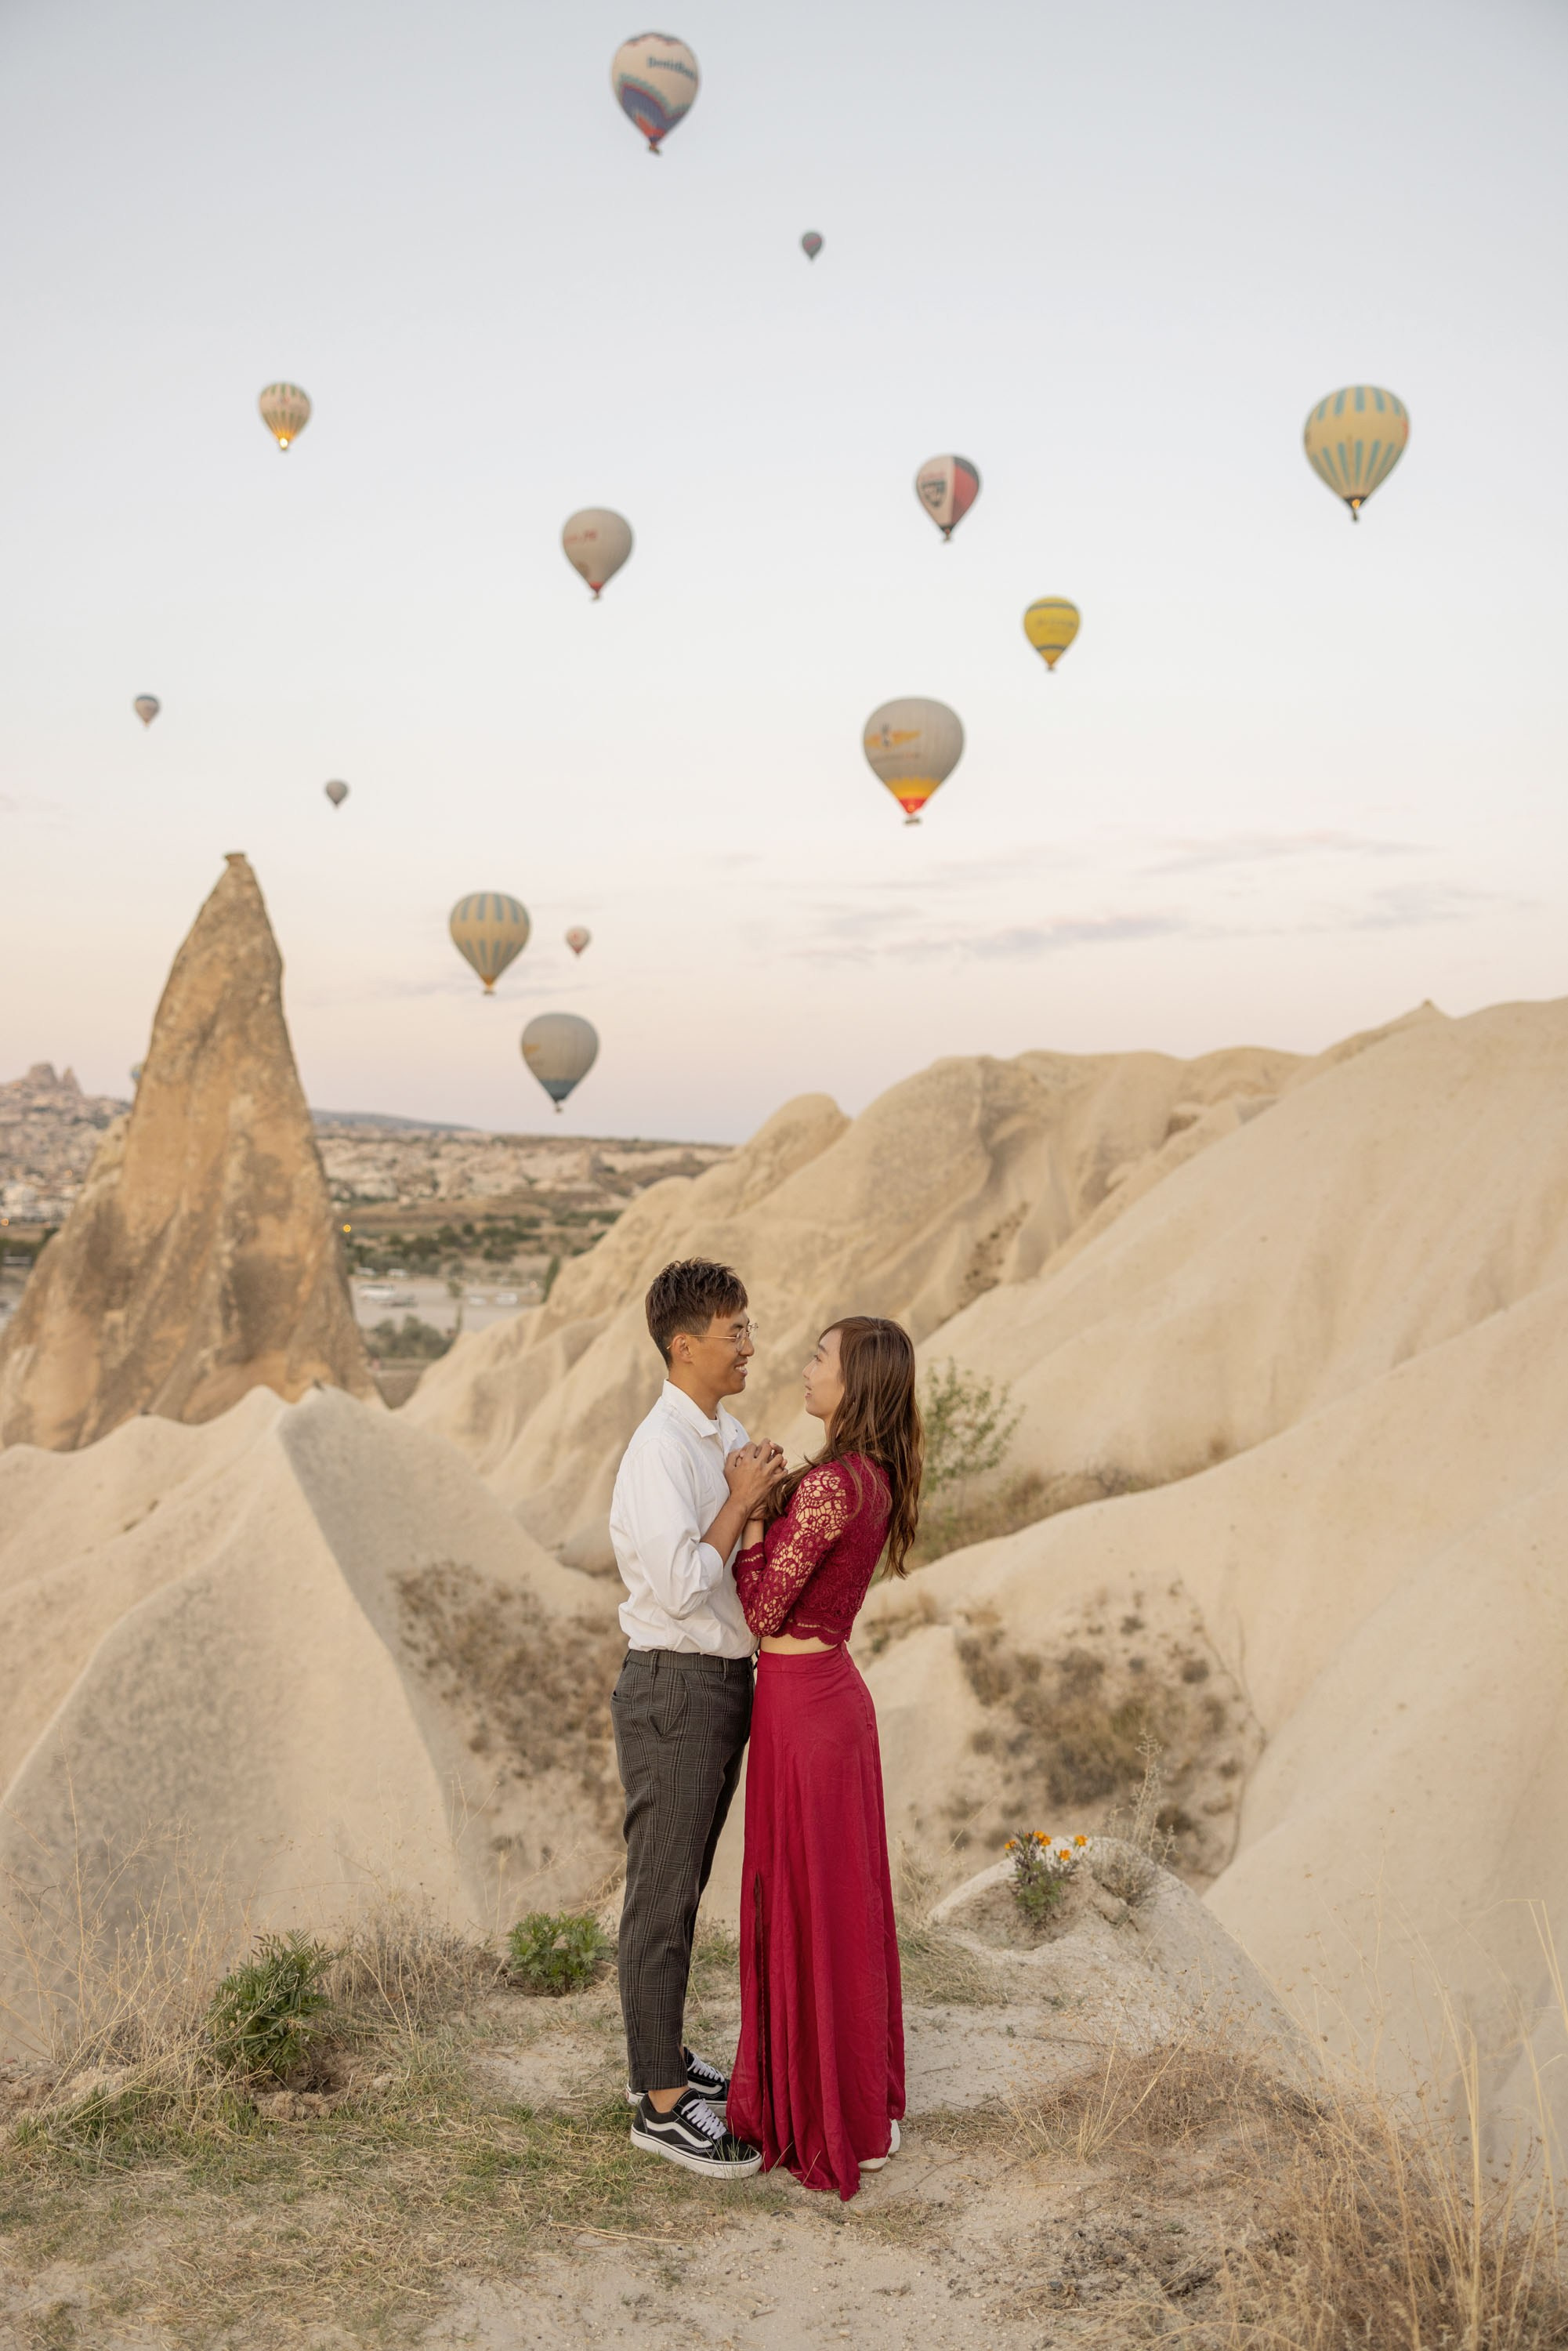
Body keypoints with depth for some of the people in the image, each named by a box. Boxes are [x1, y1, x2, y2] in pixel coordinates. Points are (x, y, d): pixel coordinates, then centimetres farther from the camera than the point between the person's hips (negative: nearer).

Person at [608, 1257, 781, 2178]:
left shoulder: (729, 1436, 9)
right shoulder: (662, 1451, -20)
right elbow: (681, 1585, -27)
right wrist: (741, 1499, -20)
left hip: (727, 1680, 9)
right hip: (675, 1688, -9)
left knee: (684, 1887, 20)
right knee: (663, 1896, 1)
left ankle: (667, 2058, 34)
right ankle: (662, 2103, 12)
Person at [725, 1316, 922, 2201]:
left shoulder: (830, 1483, -23)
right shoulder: (877, 1477, 7)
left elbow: (764, 1610, -18)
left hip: (802, 1704, -9)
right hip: (835, 1690, 9)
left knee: (809, 1906, 3)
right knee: (845, 1897, 18)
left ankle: (833, 2126, 17)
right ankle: (866, 2101, 31)